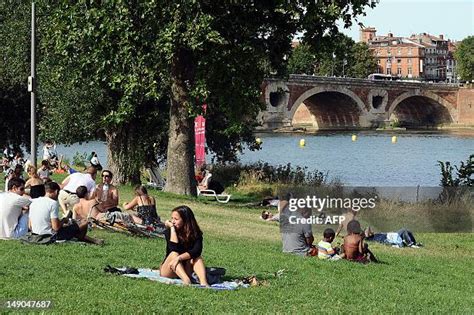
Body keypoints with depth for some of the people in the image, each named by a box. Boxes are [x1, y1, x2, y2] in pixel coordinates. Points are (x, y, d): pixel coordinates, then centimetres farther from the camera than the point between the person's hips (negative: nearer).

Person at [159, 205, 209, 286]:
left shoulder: (195, 234, -8)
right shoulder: (169, 232, -8)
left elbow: (197, 251, -28)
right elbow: (174, 249, -26)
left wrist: (179, 258, -41)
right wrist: (172, 228, -23)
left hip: (185, 269, 1)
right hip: (168, 272, -1)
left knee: (196, 257, -23)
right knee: (174, 254, -29)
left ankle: (203, 282, -47)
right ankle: (186, 280, -54)